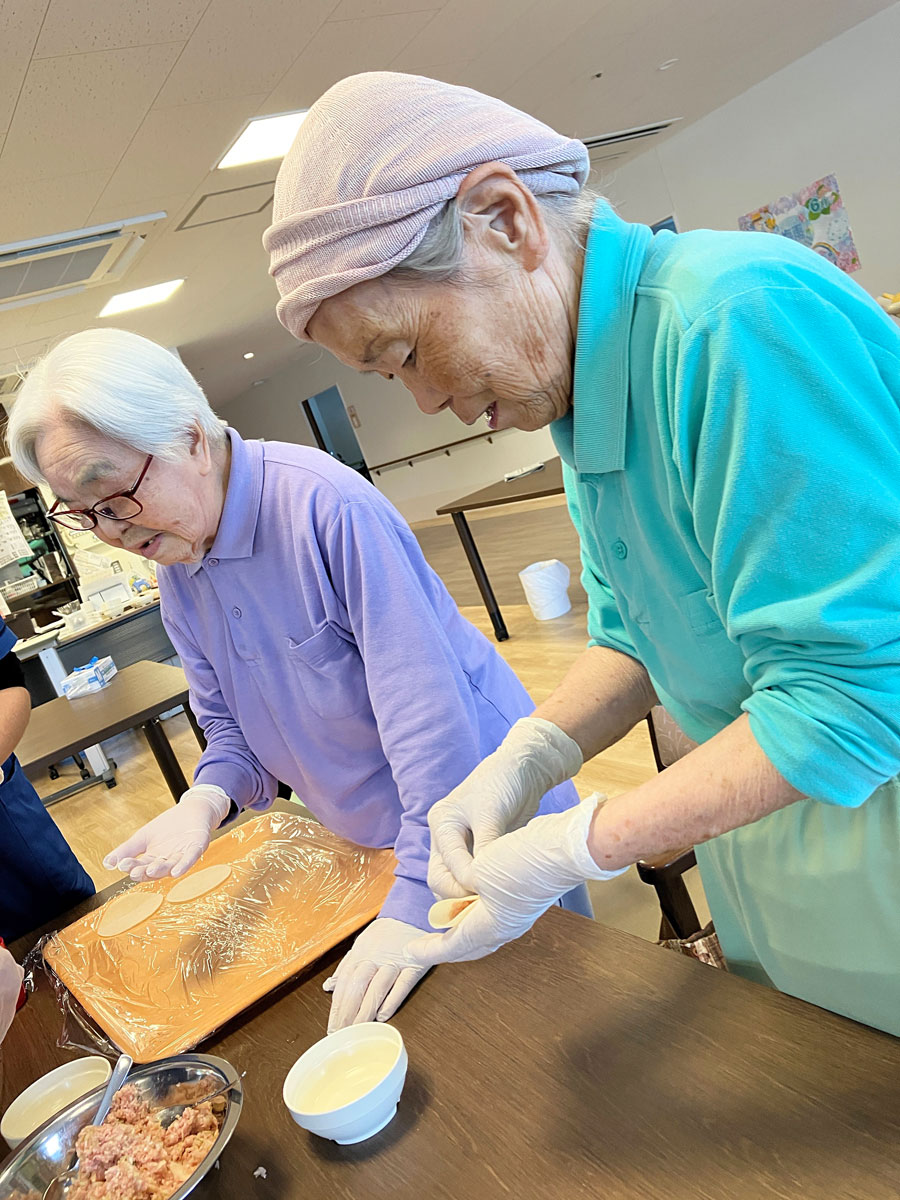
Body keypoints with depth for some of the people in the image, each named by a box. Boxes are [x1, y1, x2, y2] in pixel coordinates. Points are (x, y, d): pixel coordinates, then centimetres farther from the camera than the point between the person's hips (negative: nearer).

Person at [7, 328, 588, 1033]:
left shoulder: (325, 504, -29)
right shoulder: (176, 568, -2)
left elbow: (425, 707, -32)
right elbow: (234, 726, 5)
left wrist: (418, 902, -33)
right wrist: (206, 800, -16)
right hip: (371, 843, 7)